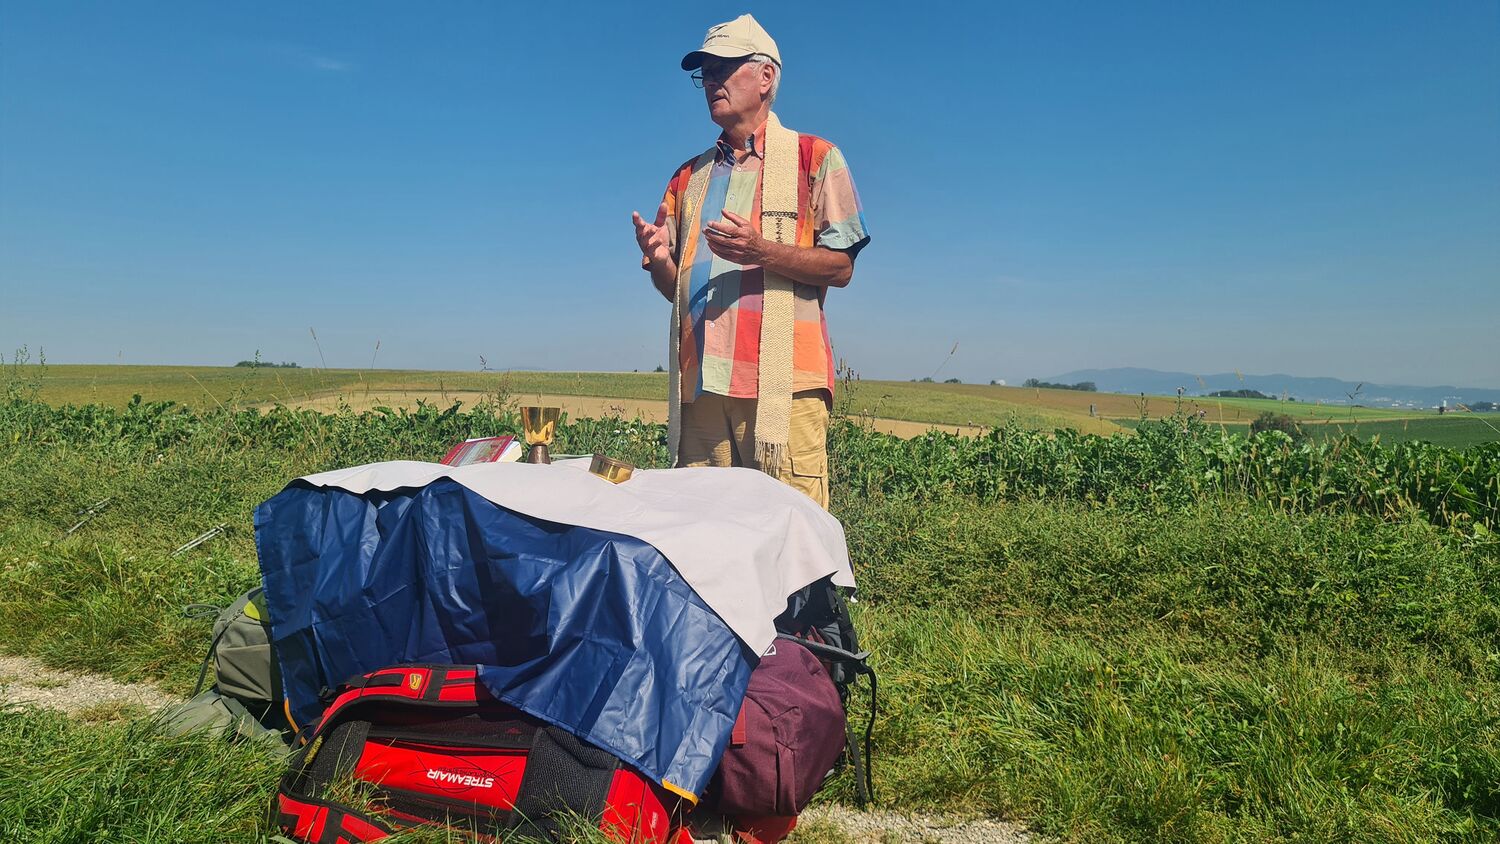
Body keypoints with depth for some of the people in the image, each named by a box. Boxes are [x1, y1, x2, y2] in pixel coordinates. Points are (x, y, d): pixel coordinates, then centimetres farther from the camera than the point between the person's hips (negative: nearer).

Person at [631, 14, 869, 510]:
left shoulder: (814, 158, 8)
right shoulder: (689, 177, 24)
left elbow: (840, 267, -1)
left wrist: (762, 252, -16)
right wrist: (658, 259, 0)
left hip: (784, 381, -5)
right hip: (699, 383, 5)